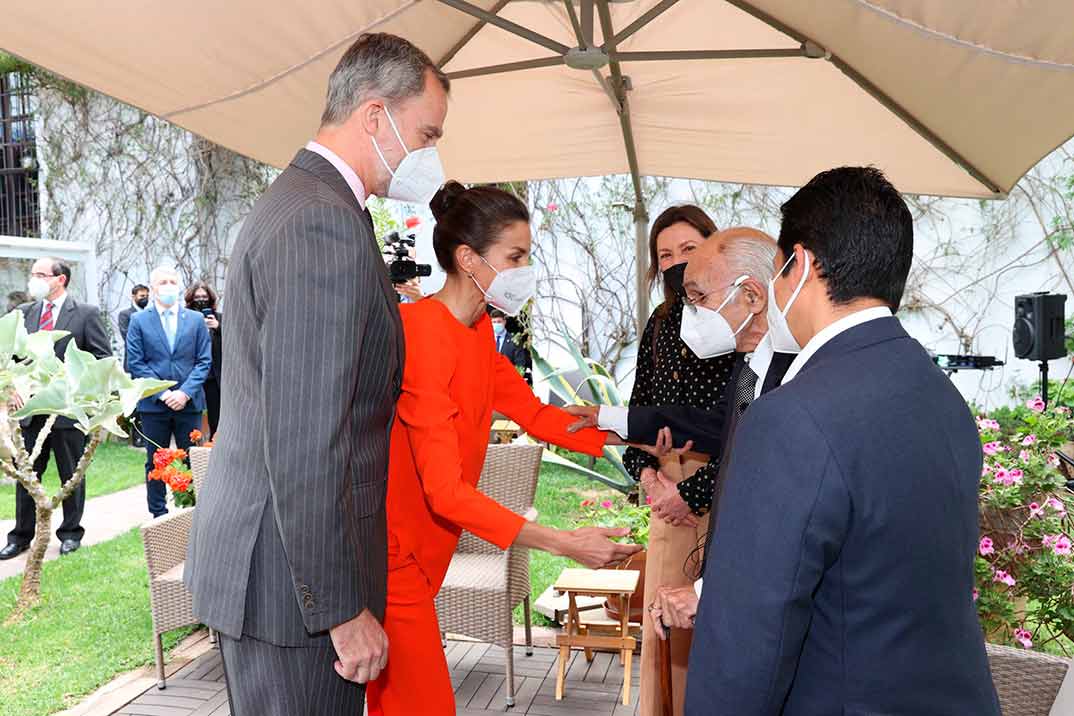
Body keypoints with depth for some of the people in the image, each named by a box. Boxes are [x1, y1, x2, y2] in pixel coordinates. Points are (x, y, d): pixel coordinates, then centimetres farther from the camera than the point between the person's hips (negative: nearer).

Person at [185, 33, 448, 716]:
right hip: (293, 580, -10)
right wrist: (343, 609, -19)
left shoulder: (296, 201, 12)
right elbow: (304, 445, -25)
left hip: (258, 552, 10)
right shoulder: (325, 223, -21)